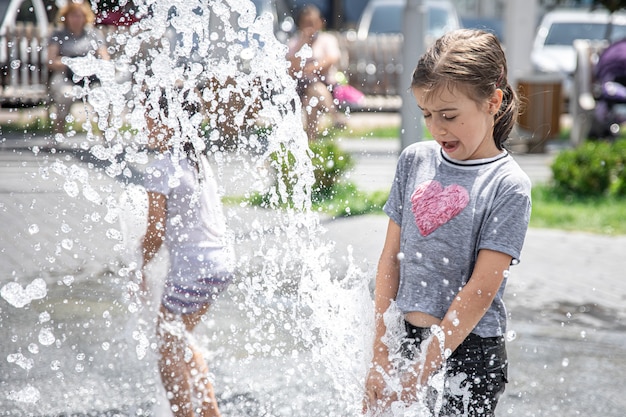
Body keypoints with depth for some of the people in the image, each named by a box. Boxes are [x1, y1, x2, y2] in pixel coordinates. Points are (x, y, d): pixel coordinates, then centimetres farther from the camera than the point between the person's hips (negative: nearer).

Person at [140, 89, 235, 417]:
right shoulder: (198, 159, 10)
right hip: (222, 262, 9)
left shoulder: (160, 169, -14)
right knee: (180, 340, 24)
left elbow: (155, 233, -13)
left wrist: (141, 269, 2)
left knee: (169, 351, 7)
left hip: (192, 267, -8)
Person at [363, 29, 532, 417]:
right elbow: (391, 259, 6)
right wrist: (380, 354, 2)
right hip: (409, 340, 4)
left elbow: (481, 289, -15)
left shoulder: (508, 185, -11)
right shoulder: (415, 160, 4)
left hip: (471, 352, -4)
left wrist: (423, 371, -16)